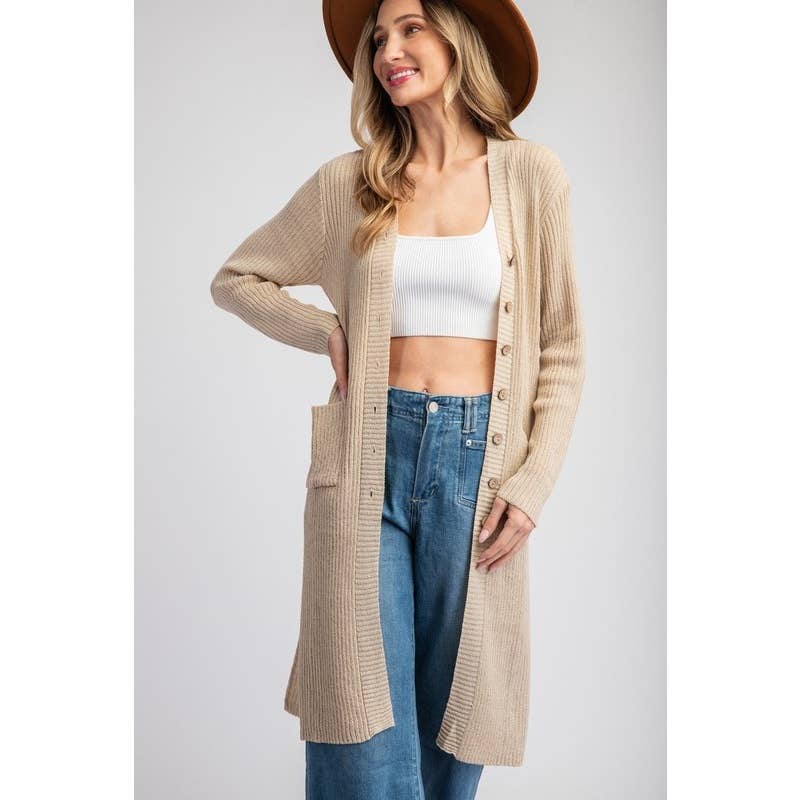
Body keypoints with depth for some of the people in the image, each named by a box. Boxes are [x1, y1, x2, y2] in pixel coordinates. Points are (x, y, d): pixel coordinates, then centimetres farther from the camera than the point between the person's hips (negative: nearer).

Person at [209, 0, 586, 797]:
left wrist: (535, 480, -4)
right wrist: (327, 330, 0)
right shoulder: (349, 180, 5)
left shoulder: (530, 175, 2)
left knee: (452, 725, 9)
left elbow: (561, 348, 5)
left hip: (477, 460, 0)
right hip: (368, 460, 0)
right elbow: (235, 278, 15)